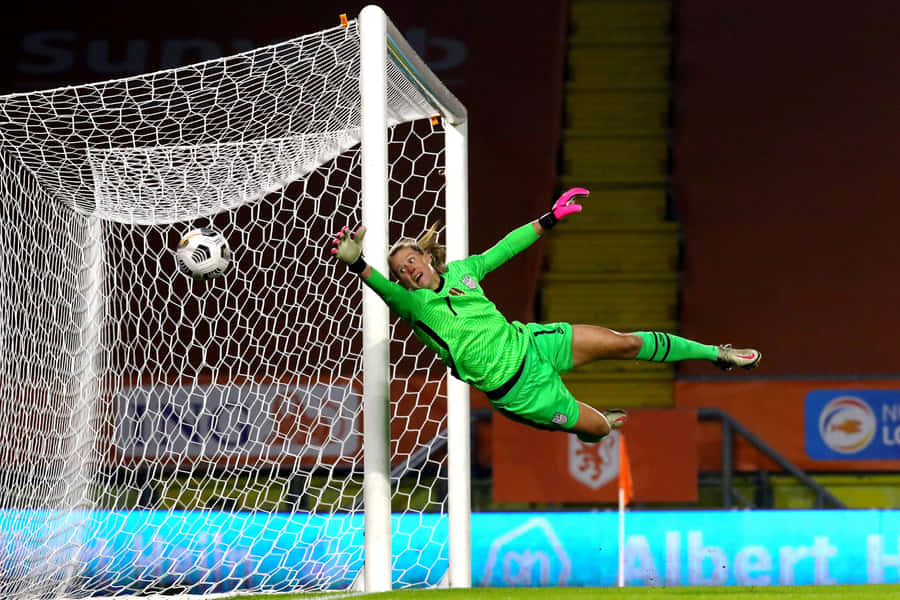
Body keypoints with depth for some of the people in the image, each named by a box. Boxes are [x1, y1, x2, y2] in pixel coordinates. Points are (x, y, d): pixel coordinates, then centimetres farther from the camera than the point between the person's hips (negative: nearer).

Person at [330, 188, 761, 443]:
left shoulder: (460, 270, 1)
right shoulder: (415, 305, -15)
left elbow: (503, 249, 14)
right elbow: (388, 290, -36)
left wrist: (550, 220, 16)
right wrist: (357, 265, -55)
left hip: (530, 344, 5)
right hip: (517, 389, -5)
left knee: (625, 343, 6)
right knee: (599, 429, -1)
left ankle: (715, 354, 28)